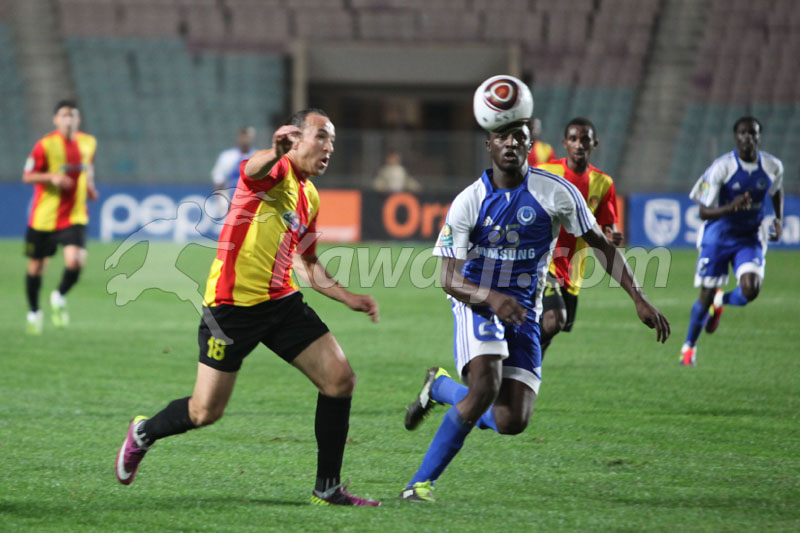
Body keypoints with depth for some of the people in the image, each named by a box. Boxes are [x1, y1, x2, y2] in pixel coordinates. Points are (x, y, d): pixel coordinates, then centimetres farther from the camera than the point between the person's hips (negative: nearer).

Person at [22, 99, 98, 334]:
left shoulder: (88, 142, 3)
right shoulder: (45, 145, -12)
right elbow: (27, 176, -8)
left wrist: (90, 186, 4)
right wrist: (52, 177, -24)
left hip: (75, 216, 2)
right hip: (44, 217, -2)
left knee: (75, 261, -19)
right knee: (36, 268, 8)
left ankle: (59, 297, 12)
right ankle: (34, 311, 33)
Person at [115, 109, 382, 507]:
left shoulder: (309, 197, 15)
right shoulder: (276, 171, -9)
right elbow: (255, 168, -37)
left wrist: (349, 299, 15)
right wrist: (276, 152, -61)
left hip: (281, 302, 7)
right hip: (232, 304, -7)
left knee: (340, 380, -6)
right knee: (205, 412, -1)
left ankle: (327, 488, 3)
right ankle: (143, 433, 31)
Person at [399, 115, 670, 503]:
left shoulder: (557, 193, -9)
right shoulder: (468, 202, -11)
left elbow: (601, 245, 2)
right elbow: (449, 279, -13)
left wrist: (639, 299, -6)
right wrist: (492, 298, -34)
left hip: (523, 310, 3)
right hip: (476, 302, -3)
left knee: (512, 422, -8)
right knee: (485, 386, -30)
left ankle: (442, 387, 21)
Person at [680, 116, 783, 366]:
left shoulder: (773, 167, -8)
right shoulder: (721, 168, -20)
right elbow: (704, 212, -21)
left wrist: (779, 219, 2)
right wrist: (730, 207, -39)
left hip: (750, 238, 2)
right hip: (718, 237, -2)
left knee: (750, 290, -20)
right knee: (706, 296, 2)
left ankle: (721, 301, 18)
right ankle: (689, 346, 29)